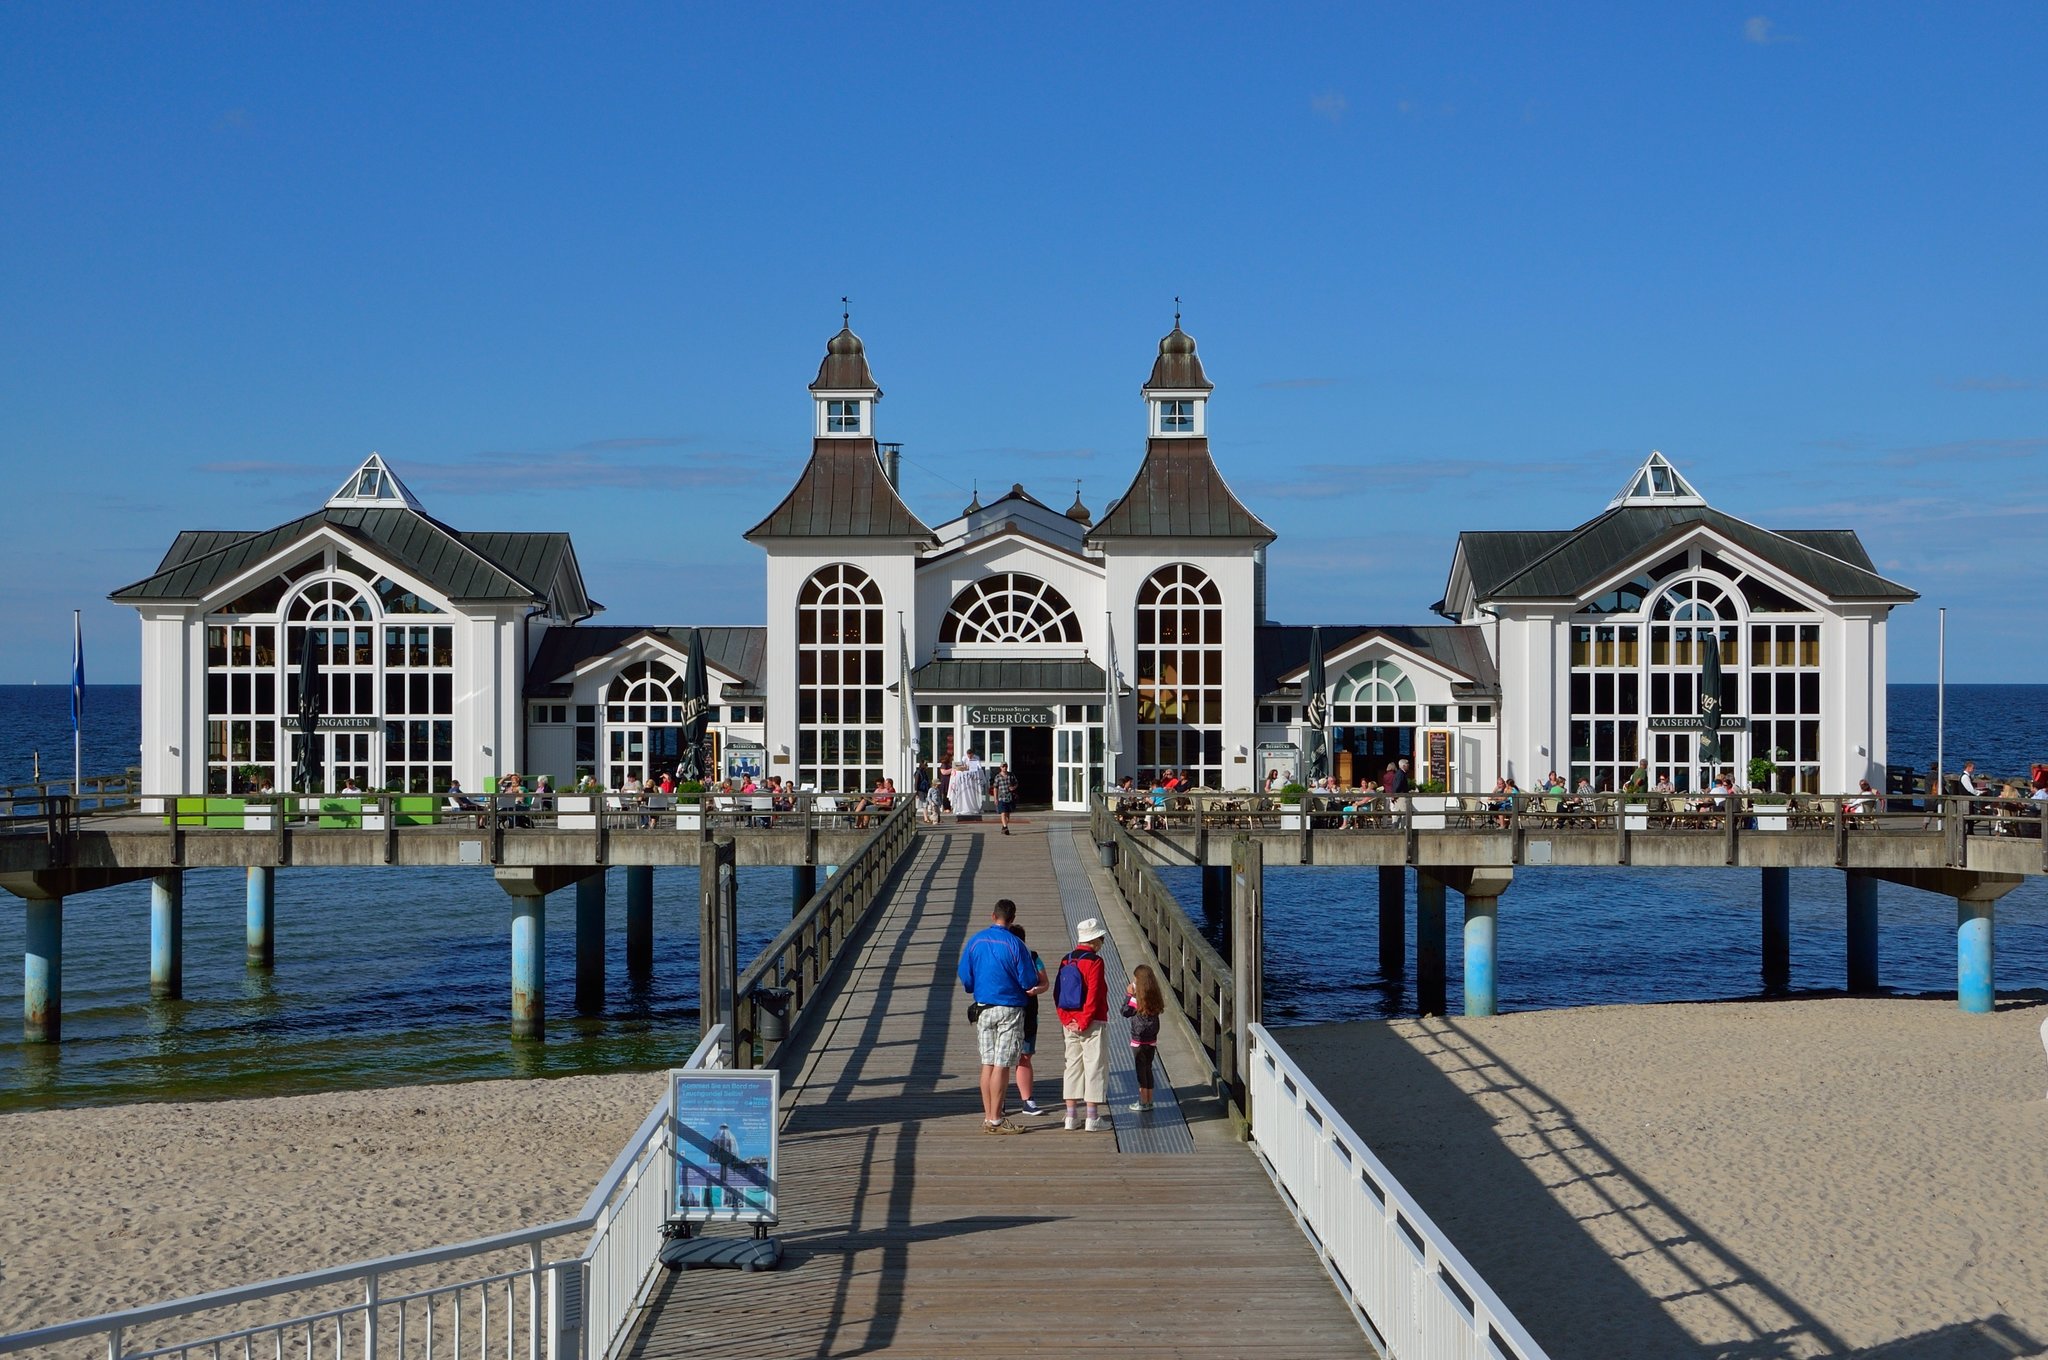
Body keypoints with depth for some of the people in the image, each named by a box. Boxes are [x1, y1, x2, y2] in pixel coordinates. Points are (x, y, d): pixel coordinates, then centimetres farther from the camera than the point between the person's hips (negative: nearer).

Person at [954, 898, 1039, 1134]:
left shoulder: (975, 941, 1)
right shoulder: (1014, 945, -14)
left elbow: (965, 977, 6)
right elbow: (1029, 982, -11)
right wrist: (1030, 987, 11)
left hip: (983, 1007, 5)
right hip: (1009, 1008, -5)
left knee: (987, 1063, 10)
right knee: (1002, 1065, -2)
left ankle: (988, 1117, 13)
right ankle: (995, 1120, -2)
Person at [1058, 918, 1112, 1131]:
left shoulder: (1066, 960, 9)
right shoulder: (1094, 961, -12)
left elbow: (1058, 994, 7)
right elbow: (1093, 995, -18)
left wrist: (1066, 1019, 4)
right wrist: (1084, 1022, -13)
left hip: (1071, 1024, 7)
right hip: (1092, 1025, -7)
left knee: (1073, 1066, 11)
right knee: (1095, 1066, -1)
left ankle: (1071, 1117, 13)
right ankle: (1093, 1119, -2)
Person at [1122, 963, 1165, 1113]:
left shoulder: (1137, 998, -18)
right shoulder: (1155, 996, 1)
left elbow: (1125, 1011, -10)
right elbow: (1157, 1012, 9)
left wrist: (1128, 994, -5)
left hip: (1139, 1040, -6)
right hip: (1151, 1039, 6)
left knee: (1141, 1070, 2)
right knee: (1148, 1068, 15)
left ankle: (1143, 1102, 5)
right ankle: (1149, 1100, 20)